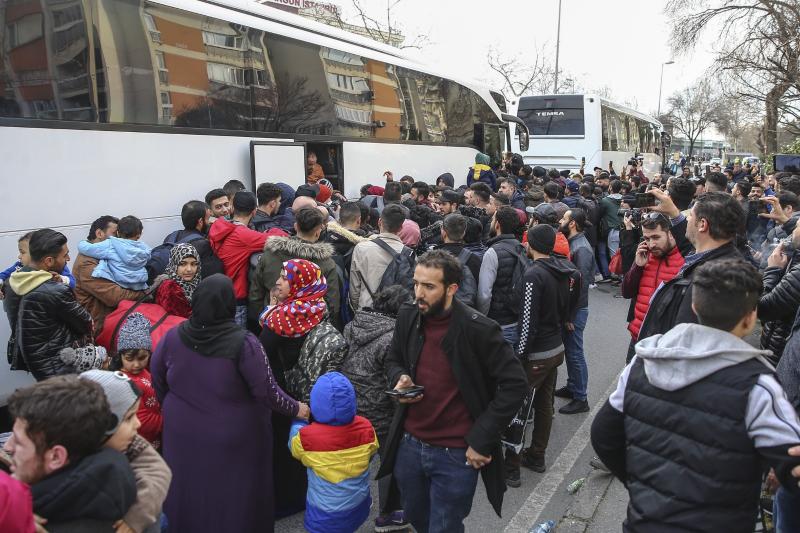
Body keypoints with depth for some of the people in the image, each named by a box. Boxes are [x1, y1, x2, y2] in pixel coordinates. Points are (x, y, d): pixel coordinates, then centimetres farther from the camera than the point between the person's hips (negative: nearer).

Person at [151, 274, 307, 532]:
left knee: (191, 493, 27)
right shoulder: (243, 343, -27)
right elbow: (266, 392, -21)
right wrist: (295, 409, -4)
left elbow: (158, 381, 1)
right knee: (234, 495, 20)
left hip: (184, 434, 4)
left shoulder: (173, 337, -13)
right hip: (233, 439, -3)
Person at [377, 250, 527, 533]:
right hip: (409, 445, 5)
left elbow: (515, 385, -16)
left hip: (456, 455, -5)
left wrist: (481, 439, -17)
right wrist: (400, 378, -10)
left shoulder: (479, 329, -20)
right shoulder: (408, 317, -4)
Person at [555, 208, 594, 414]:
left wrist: (571, 316, -19)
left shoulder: (582, 249, -21)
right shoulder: (572, 243, 7)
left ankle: (580, 399, 12)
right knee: (569, 349, 20)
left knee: (575, 352, 1)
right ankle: (571, 387, 36)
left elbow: (581, 284, -22)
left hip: (575, 310, -9)